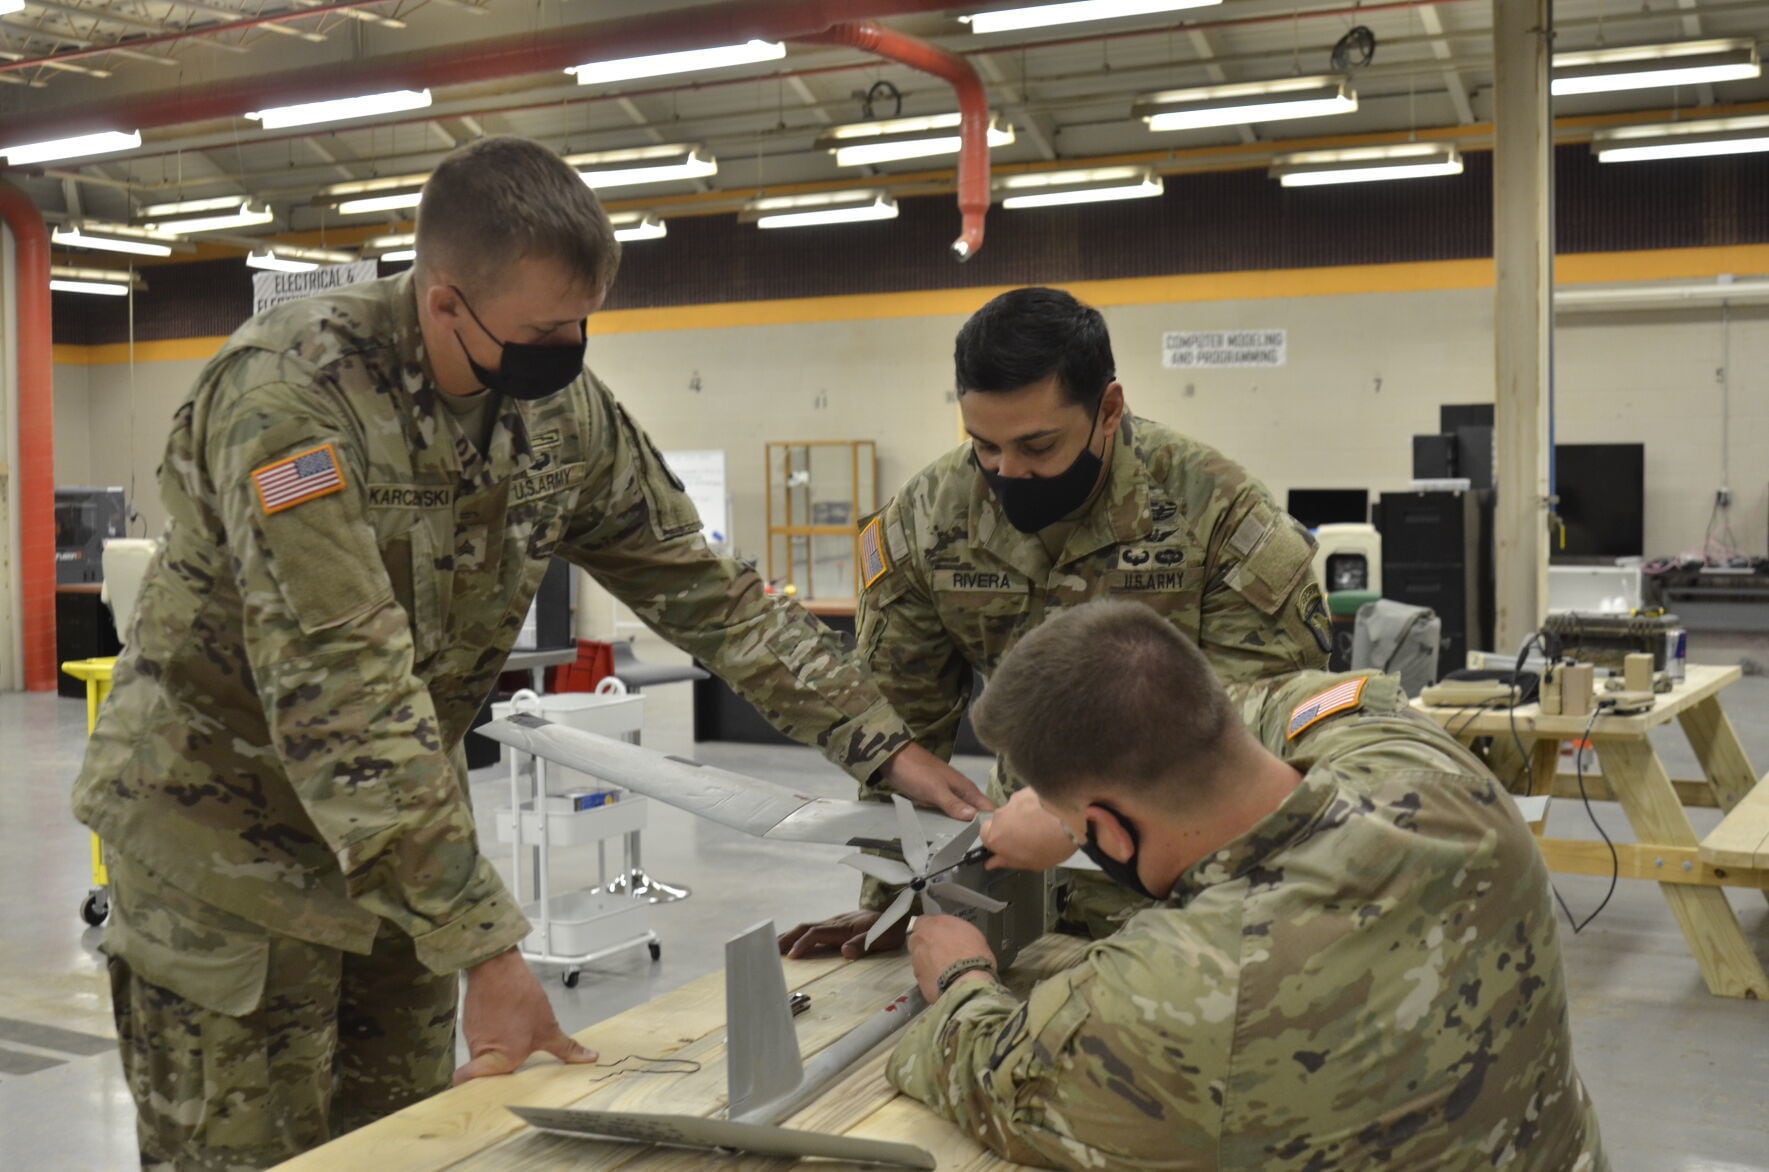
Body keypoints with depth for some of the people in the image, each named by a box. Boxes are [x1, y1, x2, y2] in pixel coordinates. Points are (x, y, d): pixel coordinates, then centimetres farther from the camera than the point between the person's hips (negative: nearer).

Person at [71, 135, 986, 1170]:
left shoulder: (567, 409, -5)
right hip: (226, 828, -5)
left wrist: (883, 744, -4)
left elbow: (707, 588, 3)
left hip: (406, 828, 6)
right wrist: (485, 947, -33)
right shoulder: (289, 393, -26)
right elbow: (338, 686, -32)